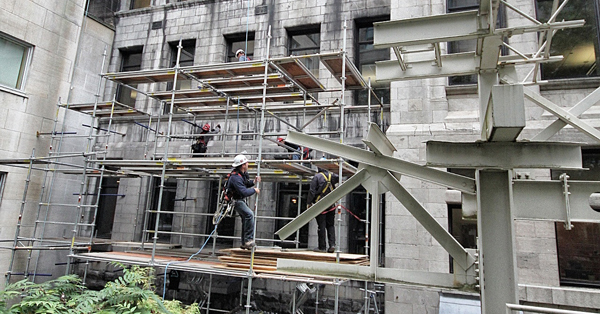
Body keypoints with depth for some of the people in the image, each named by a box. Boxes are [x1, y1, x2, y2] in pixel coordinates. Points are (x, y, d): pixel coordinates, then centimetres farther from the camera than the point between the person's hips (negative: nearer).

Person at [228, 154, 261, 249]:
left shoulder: (243, 173, 3)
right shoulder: (235, 177, -28)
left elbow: (245, 184, 18)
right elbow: (244, 192, -34)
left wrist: (253, 182, 1)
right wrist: (254, 190, -19)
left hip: (241, 200, 11)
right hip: (236, 200, -11)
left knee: (246, 220, 15)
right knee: (249, 214, -29)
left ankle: (244, 243, 27)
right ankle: (248, 240, -26)